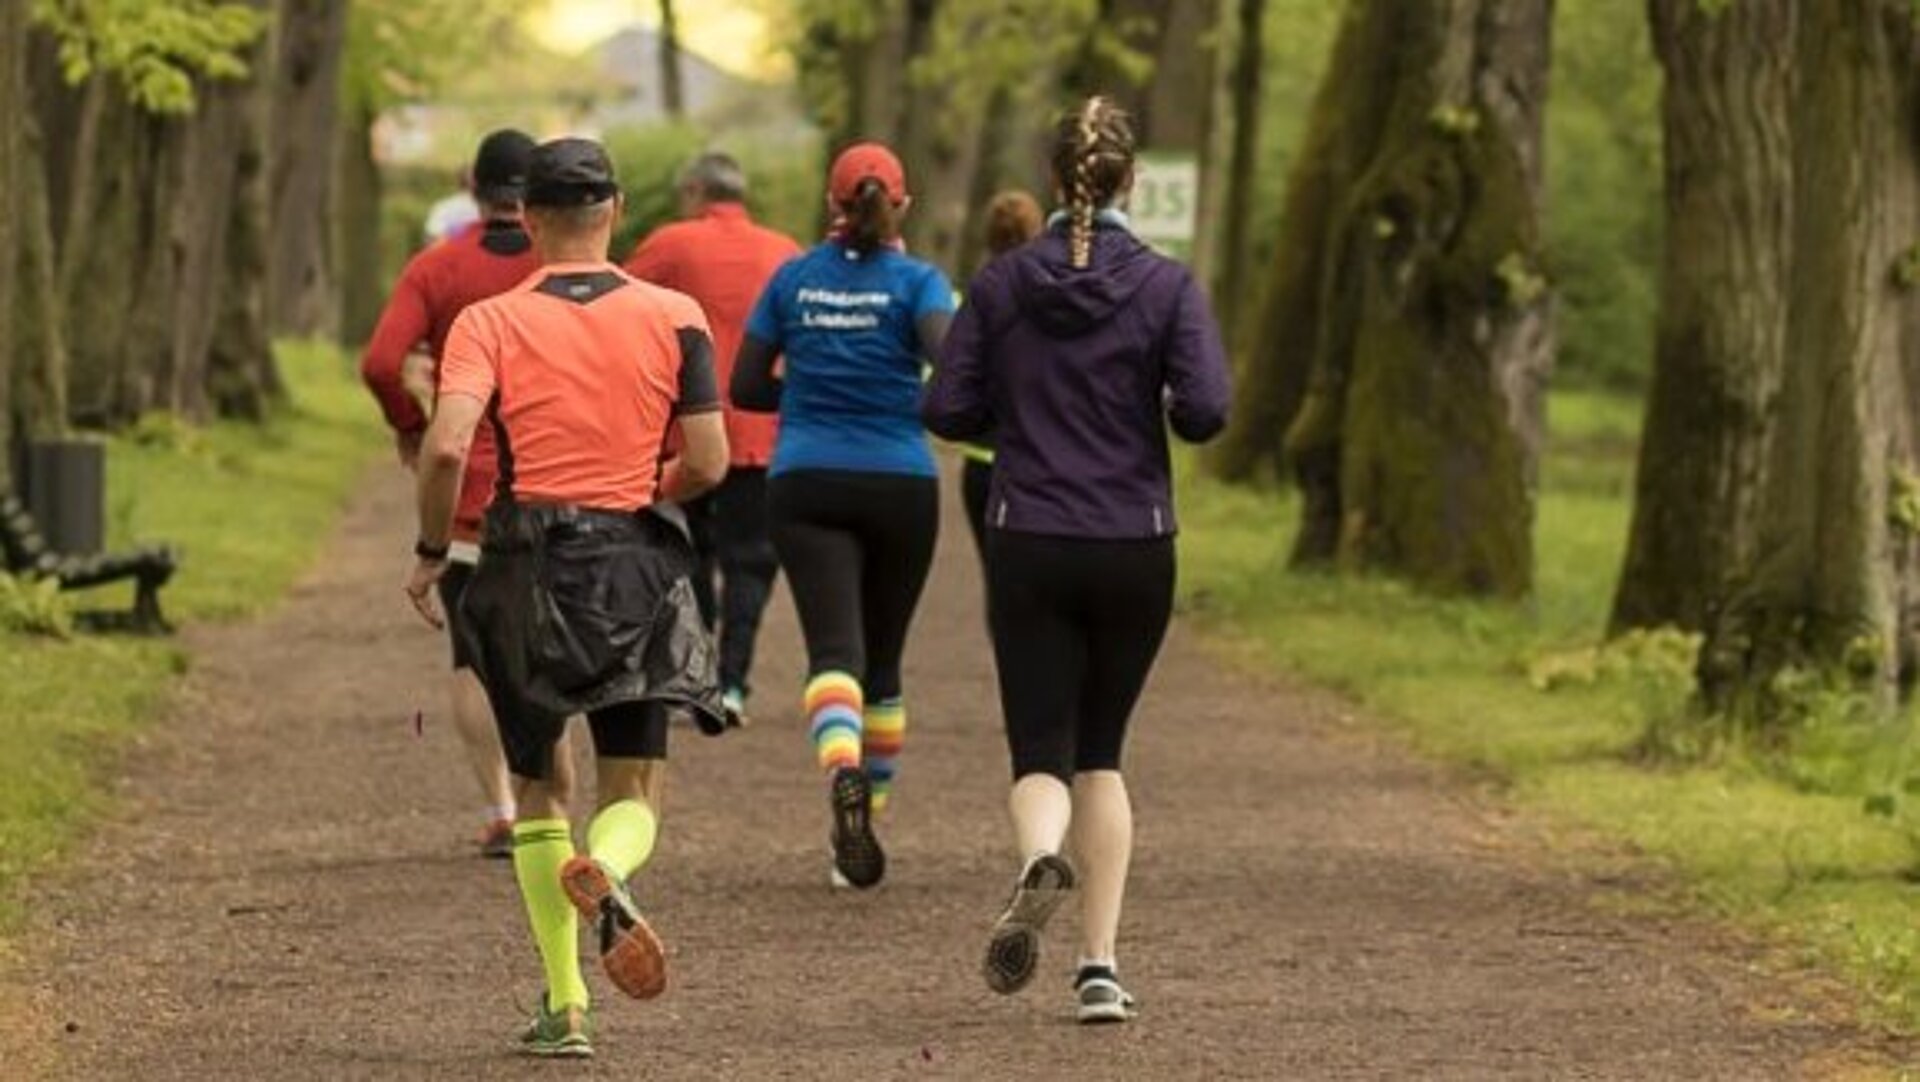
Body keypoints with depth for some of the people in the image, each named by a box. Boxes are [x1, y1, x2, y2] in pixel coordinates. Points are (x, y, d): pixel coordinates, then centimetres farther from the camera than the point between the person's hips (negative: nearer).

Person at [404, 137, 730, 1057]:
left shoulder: (489, 323, -3)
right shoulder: (673, 318, 0)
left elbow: (447, 446, -17)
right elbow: (708, 463, -2)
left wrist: (431, 552, -2)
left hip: (528, 567, 0)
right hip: (638, 567, 0)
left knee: (537, 787, 15)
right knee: (634, 791, 8)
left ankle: (565, 1006, 10)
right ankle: (605, 872, -30)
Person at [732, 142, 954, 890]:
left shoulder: (793, 280, 6)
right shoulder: (916, 282, -1)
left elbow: (745, 387, 9)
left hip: (806, 486, 0)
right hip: (900, 485, 0)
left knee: (835, 651, -14)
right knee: (882, 661, 16)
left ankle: (845, 774, -43)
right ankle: (870, 808, 21)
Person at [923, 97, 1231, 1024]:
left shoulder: (1002, 285, 0)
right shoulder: (1166, 287, -4)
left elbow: (947, 409, -3)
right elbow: (1204, 411, -13)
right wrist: (1153, 413, 9)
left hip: (1029, 547, 0)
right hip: (1134, 552, 0)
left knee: (1042, 751, 1)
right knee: (1101, 753, 15)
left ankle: (1040, 859, -35)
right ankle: (1098, 965, 8)